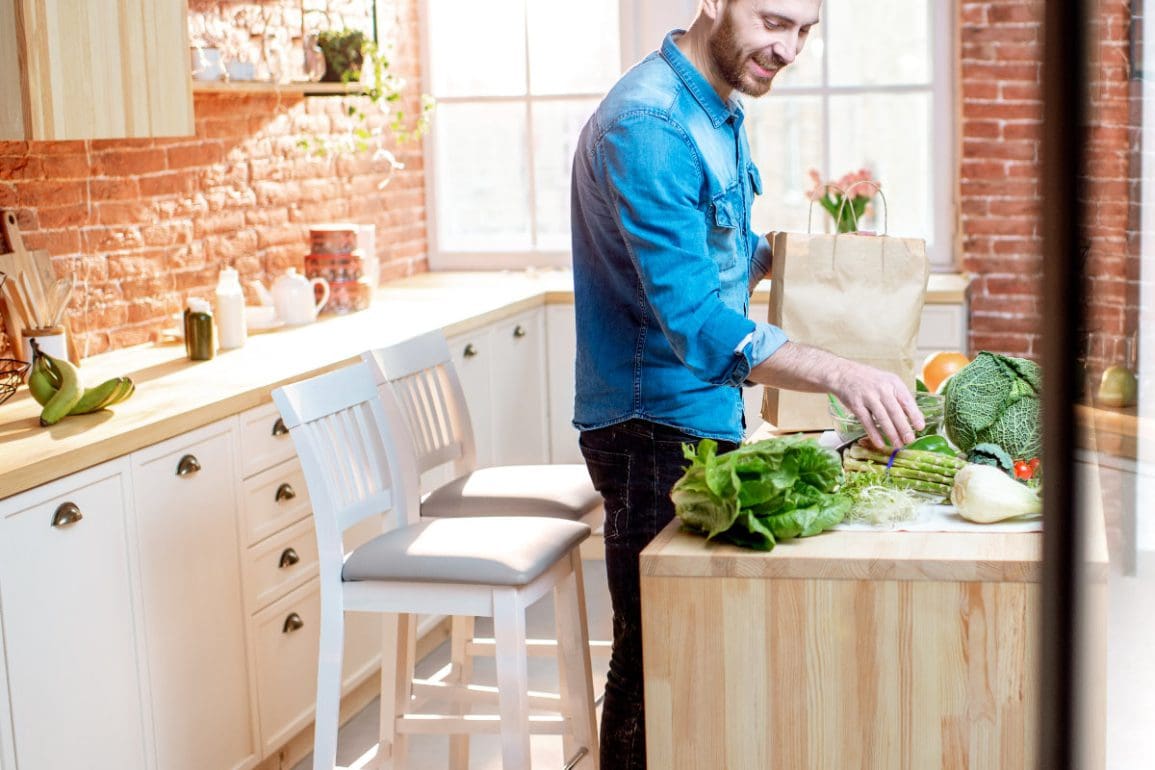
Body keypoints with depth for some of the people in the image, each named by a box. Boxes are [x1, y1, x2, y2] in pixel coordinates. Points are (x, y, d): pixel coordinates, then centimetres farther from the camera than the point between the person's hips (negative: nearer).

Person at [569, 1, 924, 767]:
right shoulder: (648, 125, -23)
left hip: (707, 416, 10)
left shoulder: (721, 112, 9)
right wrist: (839, 374, -41)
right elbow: (693, 320, -32)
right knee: (653, 662, -1)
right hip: (655, 427, -9)